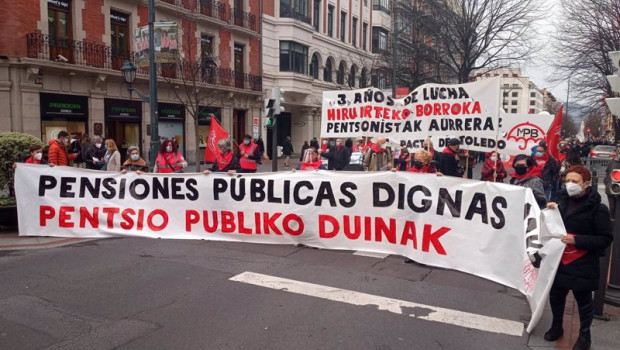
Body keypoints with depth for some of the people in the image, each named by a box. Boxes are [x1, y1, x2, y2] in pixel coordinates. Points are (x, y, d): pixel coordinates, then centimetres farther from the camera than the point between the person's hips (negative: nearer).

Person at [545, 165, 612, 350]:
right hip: (559, 260, 5)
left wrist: (577, 240, -23)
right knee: (555, 295, 16)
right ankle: (556, 326, 38)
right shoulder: (562, 199, 1)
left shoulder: (597, 208, -14)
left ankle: (584, 334, 34)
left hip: (583, 265, -4)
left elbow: (605, 239, -13)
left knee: (583, 300, 13)